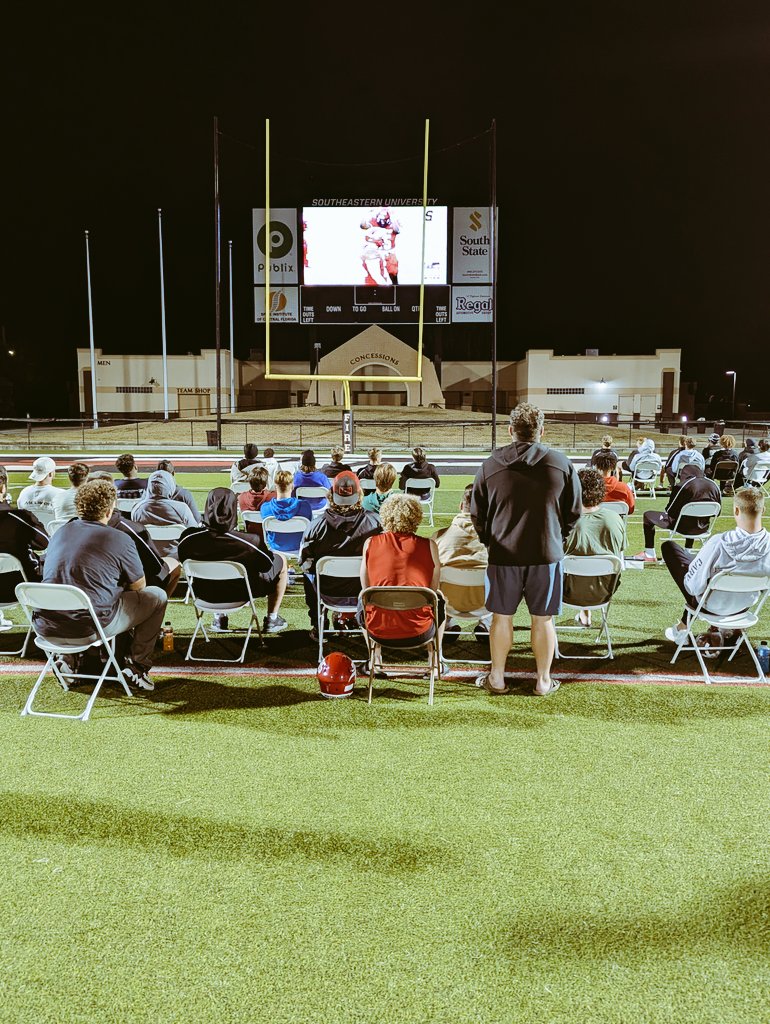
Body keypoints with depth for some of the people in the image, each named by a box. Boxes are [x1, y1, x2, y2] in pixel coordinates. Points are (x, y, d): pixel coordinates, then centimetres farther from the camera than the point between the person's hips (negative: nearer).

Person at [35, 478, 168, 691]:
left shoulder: (59, 533, 13)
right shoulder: (120, 540, -5)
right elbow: (139, 586, 8)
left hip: (46, 626, 7)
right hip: (88, 628, -6)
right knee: (156, 596, 11)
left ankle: (69, 660, 30)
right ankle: (137, 666, 15)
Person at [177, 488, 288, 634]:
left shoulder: (188, 537, -21)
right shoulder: (250, 542, -31)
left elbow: (183, 561, 0)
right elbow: (266, 565, -13)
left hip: (205, 593, 4)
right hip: (241, 593, -4)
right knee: (281, 560, 18)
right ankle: (271, 619, 27)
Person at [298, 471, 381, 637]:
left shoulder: (317, 524, -17)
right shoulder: (375, 522, -18)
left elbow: (303, 561, -8)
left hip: (327, 592, 0)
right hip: (364, 592, 0)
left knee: (308, 574, 34)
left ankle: (317, 627, 41)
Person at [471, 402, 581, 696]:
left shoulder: (490, 466, -5)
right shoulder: (562, 464, -3)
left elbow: (477, 514, 3)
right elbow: (574, 512, 6)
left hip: (504, 554, 0)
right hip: (547, 555, 0)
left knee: (502, 617, 13)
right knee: (543, 620, 12)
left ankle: (497, 678, 23)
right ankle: (543, 681, 23)